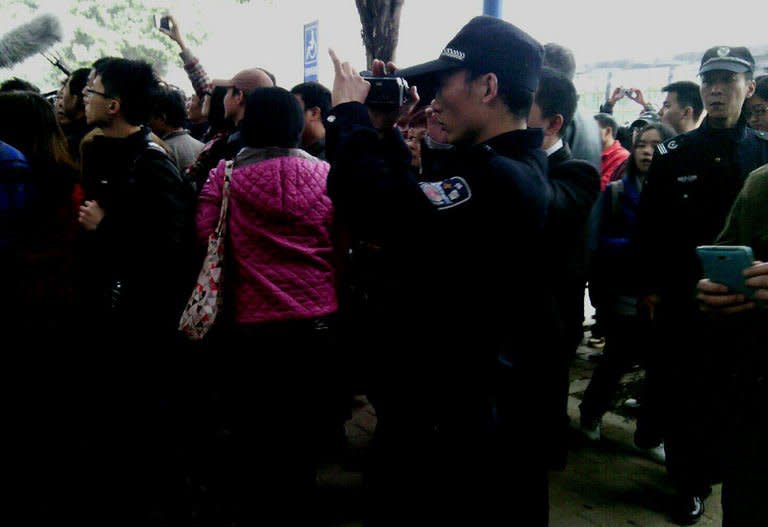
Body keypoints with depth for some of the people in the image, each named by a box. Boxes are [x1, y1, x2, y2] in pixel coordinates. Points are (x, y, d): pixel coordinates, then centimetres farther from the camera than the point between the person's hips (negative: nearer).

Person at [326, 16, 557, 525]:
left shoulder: (495, 180, -26)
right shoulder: (513, 170, 8)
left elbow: (379, 208, -36)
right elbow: (412, 201, 17)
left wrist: (349, 112, -18)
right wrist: (383, 132, 6)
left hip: (452, 428, -10)